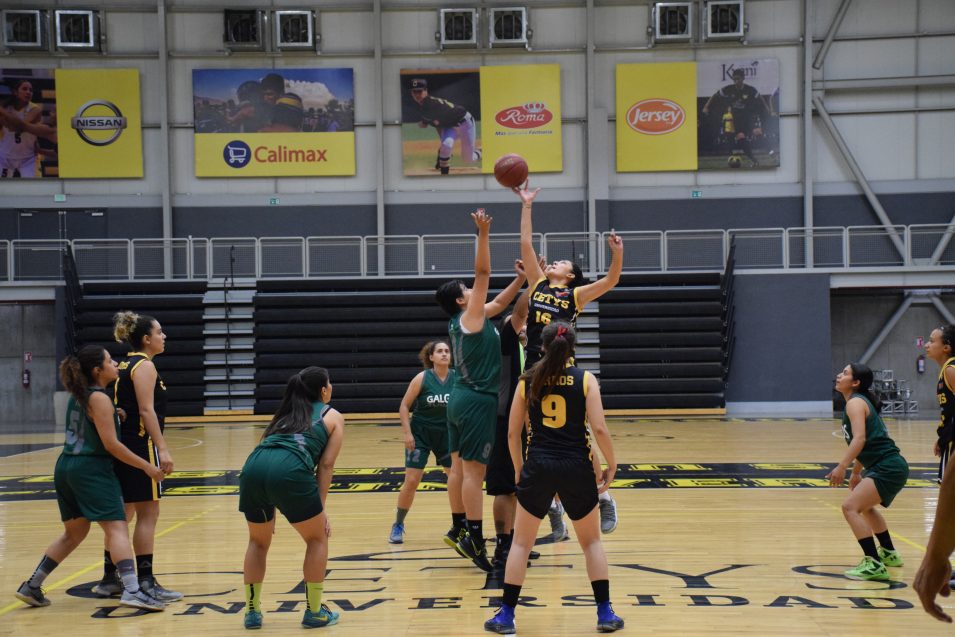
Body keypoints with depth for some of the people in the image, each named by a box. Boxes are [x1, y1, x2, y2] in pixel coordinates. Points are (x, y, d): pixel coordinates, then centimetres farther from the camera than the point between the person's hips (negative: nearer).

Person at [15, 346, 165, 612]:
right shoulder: (99, 398, -11)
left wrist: (113, 415, 19)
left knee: (74, 532, 20)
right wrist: (147, 467, -13)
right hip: (91, 469, -9)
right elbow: (111, 444, -15)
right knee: (117, 527, -12)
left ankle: (32, 587, 23)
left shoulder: (77, 395, 14)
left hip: (65, 468, 9)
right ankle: (132, 590, -24)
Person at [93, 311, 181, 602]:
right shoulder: (145, 366, -10)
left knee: (124, 513, 14)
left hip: (122, 445, 9)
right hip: (141, 445, -9)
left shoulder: (125, 365, 16)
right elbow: (146, 410, -18)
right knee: (148, 513, -5)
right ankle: (146, 582, -4)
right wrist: (162, 449, -21)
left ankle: (110, 579, 20)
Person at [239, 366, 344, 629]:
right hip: (290, 470, -5)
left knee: (258, 541, 26)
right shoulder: (333, 416, 22)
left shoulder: (286, 413, 35)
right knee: (317, 538, 18)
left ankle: (252, 611, 26)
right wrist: (320, 509, 12)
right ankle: (314, 612, 21)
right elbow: (325, 465, 12)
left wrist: (271, 506, 31)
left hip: (253, 467, 5)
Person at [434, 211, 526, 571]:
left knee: (459, 466, 12)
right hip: (477, 400, -9)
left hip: (460, 397, 9)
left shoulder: (464, 320, 12)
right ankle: (475, 540, -9)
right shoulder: (469, 317, -10)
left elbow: (499, 303, 24)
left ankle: (458, 529, 19)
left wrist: (521, 278, 18)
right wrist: (484, 234, -18)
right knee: (474, 470, -9)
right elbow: (483, 274, -17)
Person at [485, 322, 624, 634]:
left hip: (537, 467, 1)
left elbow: (512, 433, 5)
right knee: (591, 542, 17)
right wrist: (611, 465, 5)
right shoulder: (585, 379, -1)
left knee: (521, 542, 14)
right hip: (576, 468, 0)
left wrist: (519, 469, 18)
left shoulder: (528, 380, 4)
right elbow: (599, 429, -8)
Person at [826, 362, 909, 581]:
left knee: (851, 507, -19)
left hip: (888, 468, -11)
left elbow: (860, 438, -26)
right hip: (887, 466, 11)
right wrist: (856, 472, 31)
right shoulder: (861, 401, 18)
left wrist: (842, 467, -31)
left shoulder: (855, 402, -11)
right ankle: (889, 554, 46)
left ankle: (874, 565, -20)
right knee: (865, 506, 32)